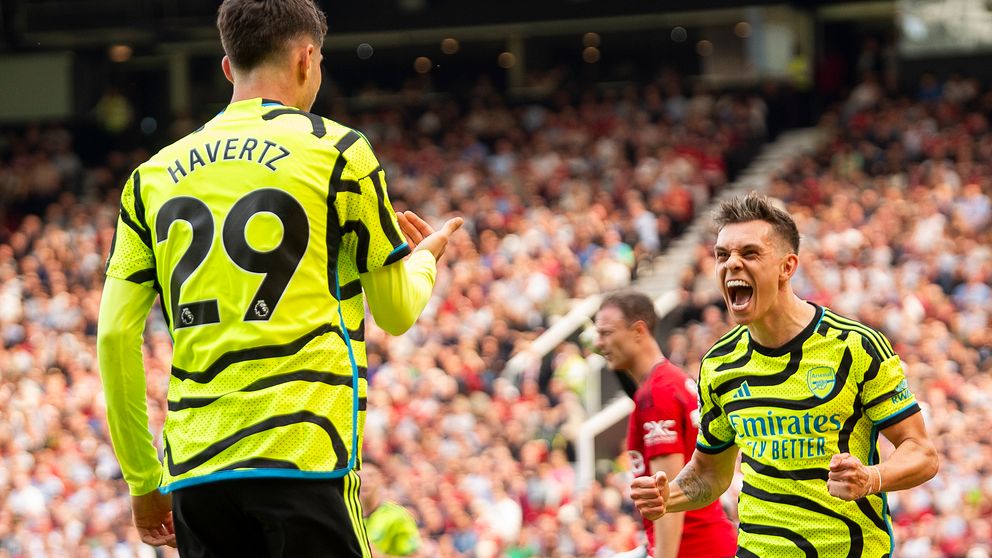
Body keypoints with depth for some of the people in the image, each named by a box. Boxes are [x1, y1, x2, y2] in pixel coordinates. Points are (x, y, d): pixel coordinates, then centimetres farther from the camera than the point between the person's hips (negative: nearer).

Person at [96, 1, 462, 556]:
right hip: (302, 454, -4)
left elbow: (115, 335, 9)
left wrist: (143, 481, 17)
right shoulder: (336, 151, 3)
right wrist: (426, 257, 34)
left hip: (193, 468, 5)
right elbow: (397, 313, 10)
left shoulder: (154, 175, 14)